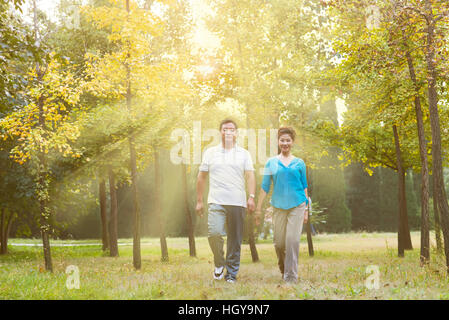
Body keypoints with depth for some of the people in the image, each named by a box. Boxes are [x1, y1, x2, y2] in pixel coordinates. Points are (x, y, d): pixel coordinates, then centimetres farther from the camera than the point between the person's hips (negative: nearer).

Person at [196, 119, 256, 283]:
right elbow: (201, 177, 15)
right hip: (216, 201, -1)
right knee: (214, 233, -19)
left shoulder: (244, 154, 12)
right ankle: (219, 264, 6)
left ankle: (231, 273, 12)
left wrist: (251, 197, -10)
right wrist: (199, 200, 11)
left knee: (235, 240, 1)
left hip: (237, 202, 1)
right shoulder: (210, 152, 12)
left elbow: (250, 176, 4)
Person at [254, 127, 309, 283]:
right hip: (279, 206, 1)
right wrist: (258, 208, 5)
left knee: (292, 239, -10)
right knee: (279, 242, 4)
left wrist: (306, 209, 7)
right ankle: (283, 271, 29)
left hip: (297, 205, -1)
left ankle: (291, 276, -3)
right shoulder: (271, 162, 7)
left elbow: (304, 186, 11)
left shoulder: (299, 163, 7)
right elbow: (265, 186, 8)